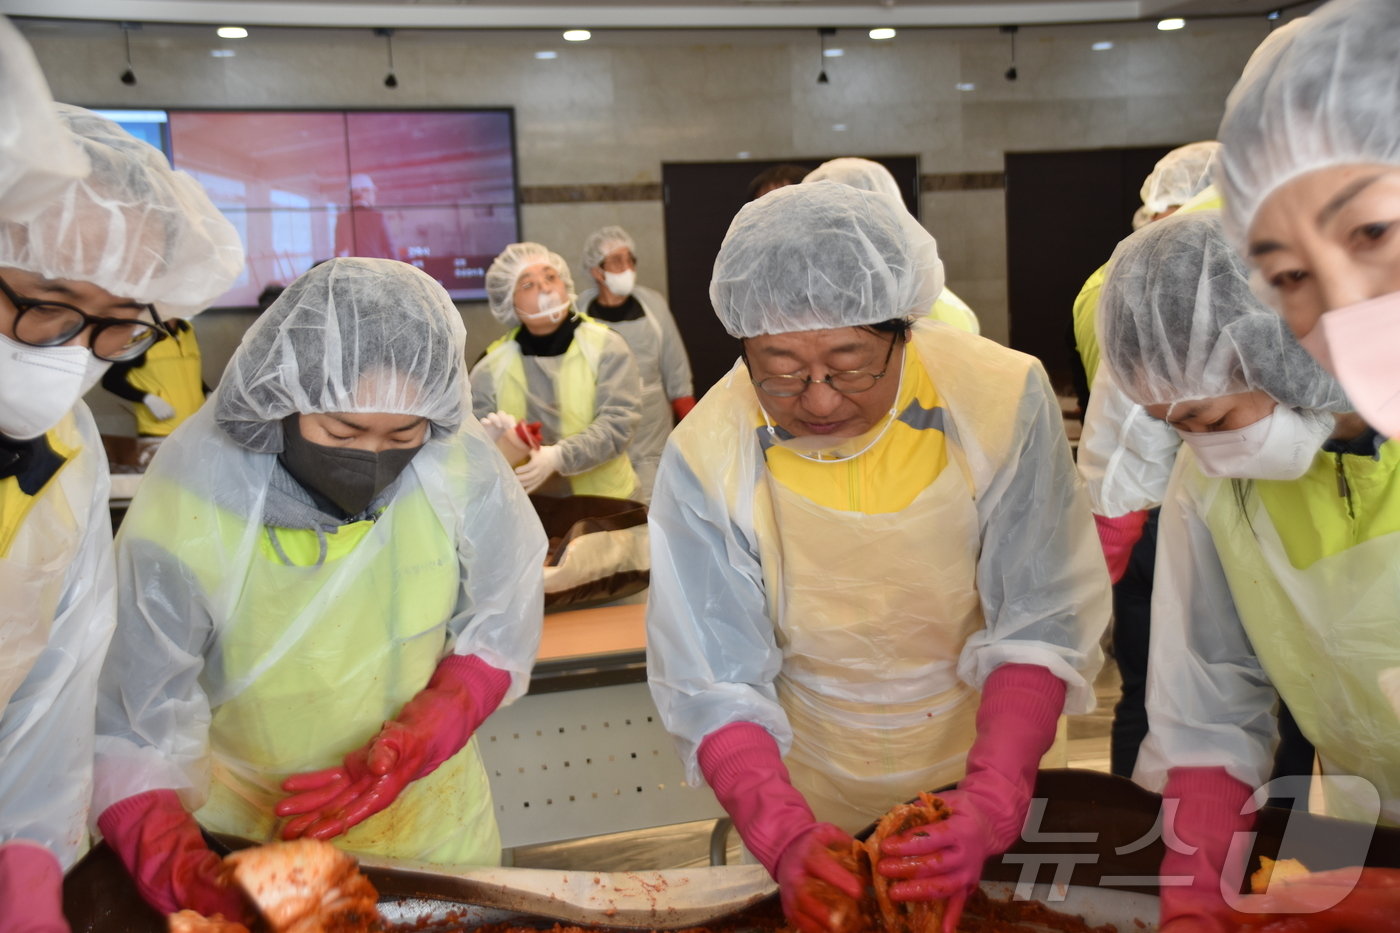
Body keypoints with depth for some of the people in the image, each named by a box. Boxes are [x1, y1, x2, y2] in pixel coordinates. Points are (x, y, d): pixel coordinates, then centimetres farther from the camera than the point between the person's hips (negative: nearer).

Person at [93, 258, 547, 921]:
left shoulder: (465, 471, -23)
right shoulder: (180, 515, -26)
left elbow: (496, 641, -11)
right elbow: (133, 738, -21)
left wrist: (406, 749, -24)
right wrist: (170, 858, -37)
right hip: (243, 836, -1)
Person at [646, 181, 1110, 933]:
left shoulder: (1003, 400, -22)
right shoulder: (705, 457, -21)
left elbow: (1039, 629, -18)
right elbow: (712, 685, -19)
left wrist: (989, 808, -30)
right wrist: (786, 837, -32)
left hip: (983, 790, 1)